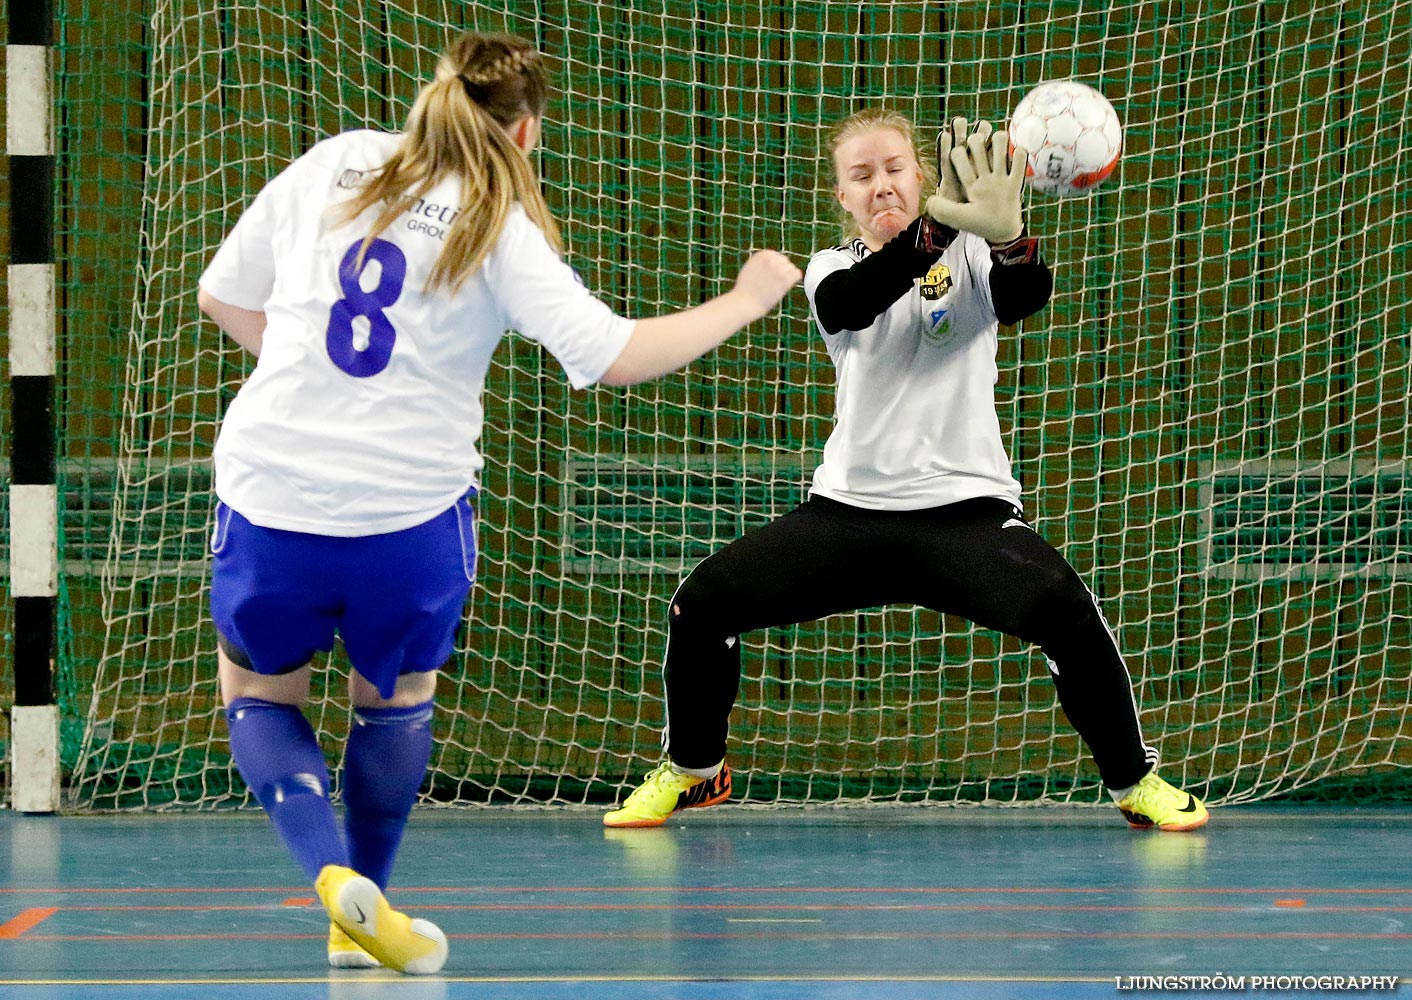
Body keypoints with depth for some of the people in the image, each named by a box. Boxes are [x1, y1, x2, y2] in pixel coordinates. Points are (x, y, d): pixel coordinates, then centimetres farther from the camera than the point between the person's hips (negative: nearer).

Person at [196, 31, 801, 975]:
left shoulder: (333, 164, 6)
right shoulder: (502, 230, -4)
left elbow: (223, 295, 13)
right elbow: (615, 354, -11)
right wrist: (744, 303, 2)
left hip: (271, 494, 2)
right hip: (410, 508, -2)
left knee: (262, 692, 23)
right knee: (396, 696, 26)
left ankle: (335, 874, 0)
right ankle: (362, 916, 32)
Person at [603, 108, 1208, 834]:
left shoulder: (969, 255, 3)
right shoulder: (831, 269, 6)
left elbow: (1026, 296, -21)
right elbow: (846, 305, -20)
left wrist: (1007, 236, -46)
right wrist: (934, 230, -39)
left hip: (965, 508, -3)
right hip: (849, 511, 3)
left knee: (1067, 613, -28)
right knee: (702, 604, -7)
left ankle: (1134, 781, -5)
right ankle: (691, 771, 19)